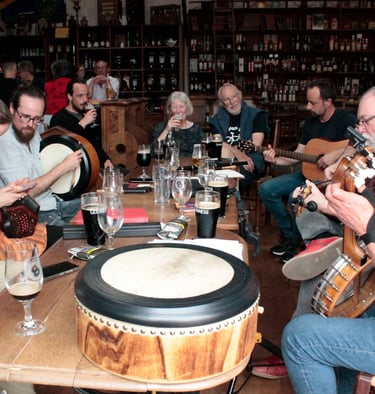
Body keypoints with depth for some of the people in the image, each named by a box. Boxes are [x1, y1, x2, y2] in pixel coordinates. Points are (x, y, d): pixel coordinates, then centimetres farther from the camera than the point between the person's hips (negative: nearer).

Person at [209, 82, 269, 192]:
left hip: (250, 162, -3)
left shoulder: (256, 115, 6)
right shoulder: (217, 119, 15)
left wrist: (229, 149, -8)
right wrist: (239, 155, -20)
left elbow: (256, 144, -4)